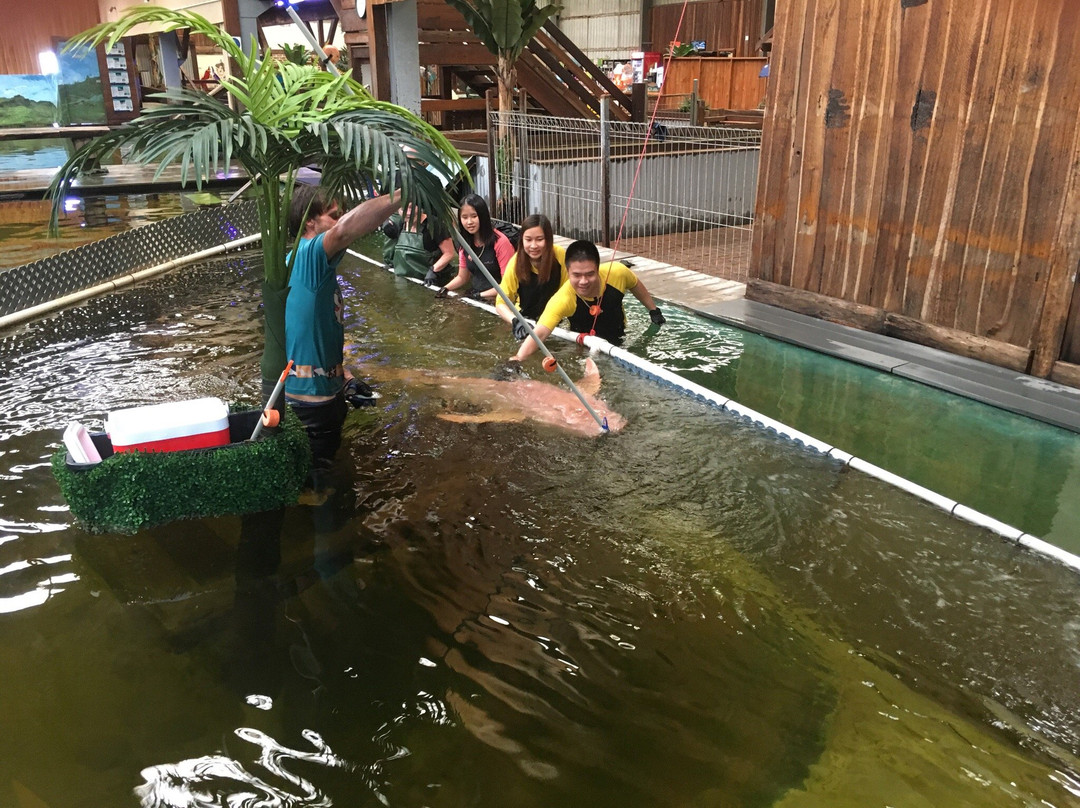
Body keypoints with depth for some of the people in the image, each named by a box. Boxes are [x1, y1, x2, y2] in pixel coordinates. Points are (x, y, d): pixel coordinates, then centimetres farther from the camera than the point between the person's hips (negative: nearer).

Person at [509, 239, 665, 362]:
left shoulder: (617, 272, -29)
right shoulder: (562, 300, -38)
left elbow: (635, 285, -4)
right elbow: (539, 333, -47)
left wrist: (654, 310, 5)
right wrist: (518, 358, -64)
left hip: (618, 340, 2)